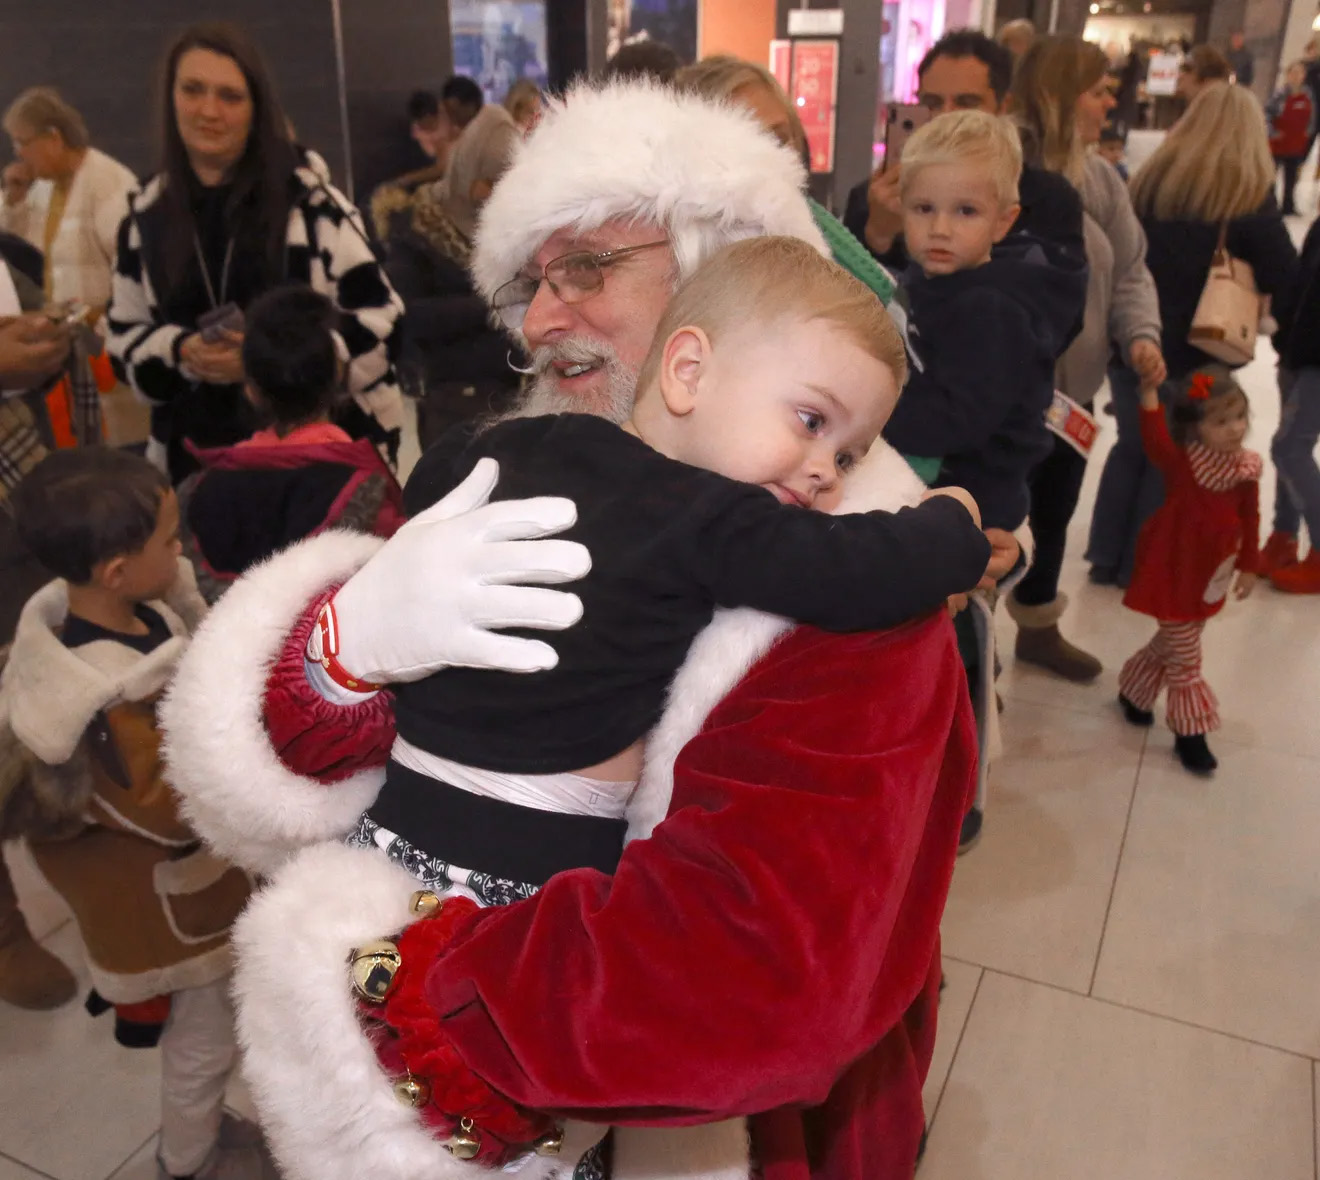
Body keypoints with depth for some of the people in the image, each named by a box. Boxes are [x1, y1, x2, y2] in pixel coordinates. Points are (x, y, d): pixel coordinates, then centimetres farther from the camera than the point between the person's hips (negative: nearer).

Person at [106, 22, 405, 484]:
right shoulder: (147, 215, 6)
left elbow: (380, 320, -8)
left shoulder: (310, 200, -7)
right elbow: (124, 339, 11)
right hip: (199, 454, 4)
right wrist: (180, 351, -11)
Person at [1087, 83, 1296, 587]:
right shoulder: (1249, 192, -11)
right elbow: (1286, 280, -7)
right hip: (1193, 353, -4)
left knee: (1131, 445, 19)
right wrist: (1235, 275, 10)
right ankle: (1138, 567, 19)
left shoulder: (1151, 175, 0)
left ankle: (1105, 557, 24)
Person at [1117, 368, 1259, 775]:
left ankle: (1133, 691, 43)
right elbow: (1154, 441, -41)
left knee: (1171, 643, 22)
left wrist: (1248, 566, 10)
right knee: (1184, 656, 3)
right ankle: (1190, 731, 14)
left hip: (1210, 574, 6)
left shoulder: (1247, 469, -4)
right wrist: (1150, 394, -51)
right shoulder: (1182, 462, -21)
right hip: (1175, 572, -6)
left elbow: (1250, 520, 6)